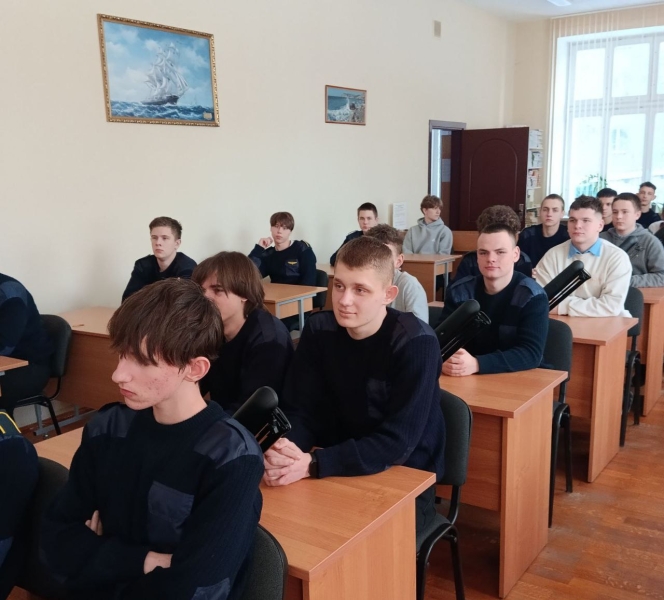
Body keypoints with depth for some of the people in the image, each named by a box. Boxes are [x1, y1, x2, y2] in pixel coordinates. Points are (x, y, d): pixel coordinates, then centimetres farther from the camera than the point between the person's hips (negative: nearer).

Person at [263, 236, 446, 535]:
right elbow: (299, 411, -5)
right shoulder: (318, 330, -6)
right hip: (340, 471, 4)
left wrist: (313, 464, -34)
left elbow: (397, 443, -25)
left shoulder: (416, 343, -21)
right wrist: (283, 452, -28)